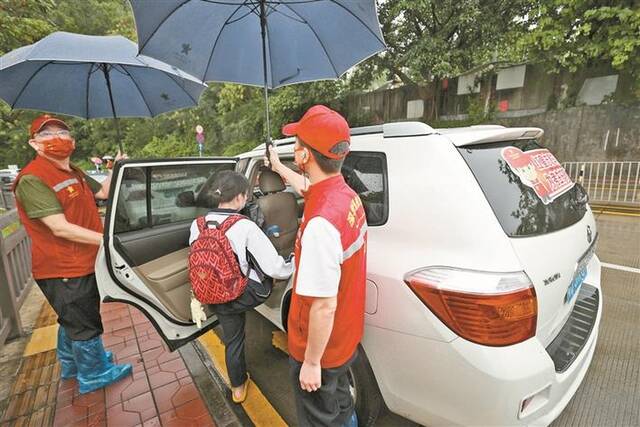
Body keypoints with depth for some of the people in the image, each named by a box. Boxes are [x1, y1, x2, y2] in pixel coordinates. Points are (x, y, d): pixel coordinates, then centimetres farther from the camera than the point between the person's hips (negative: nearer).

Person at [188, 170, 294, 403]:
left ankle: (238, 388, 48)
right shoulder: (245, 227, -24)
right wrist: (295, 263, -3)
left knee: (232, 341, 26)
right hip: (247, 295, -6)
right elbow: (276, 268, -23)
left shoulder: (197, 225, -6)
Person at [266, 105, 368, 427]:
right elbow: (307, 187, 15)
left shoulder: (321, 223, -37)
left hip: (321, 348, -7)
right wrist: (279, 168, 32)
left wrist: (311, 363, -15)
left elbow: (325, 306, -30)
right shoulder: (346, 194, -8)